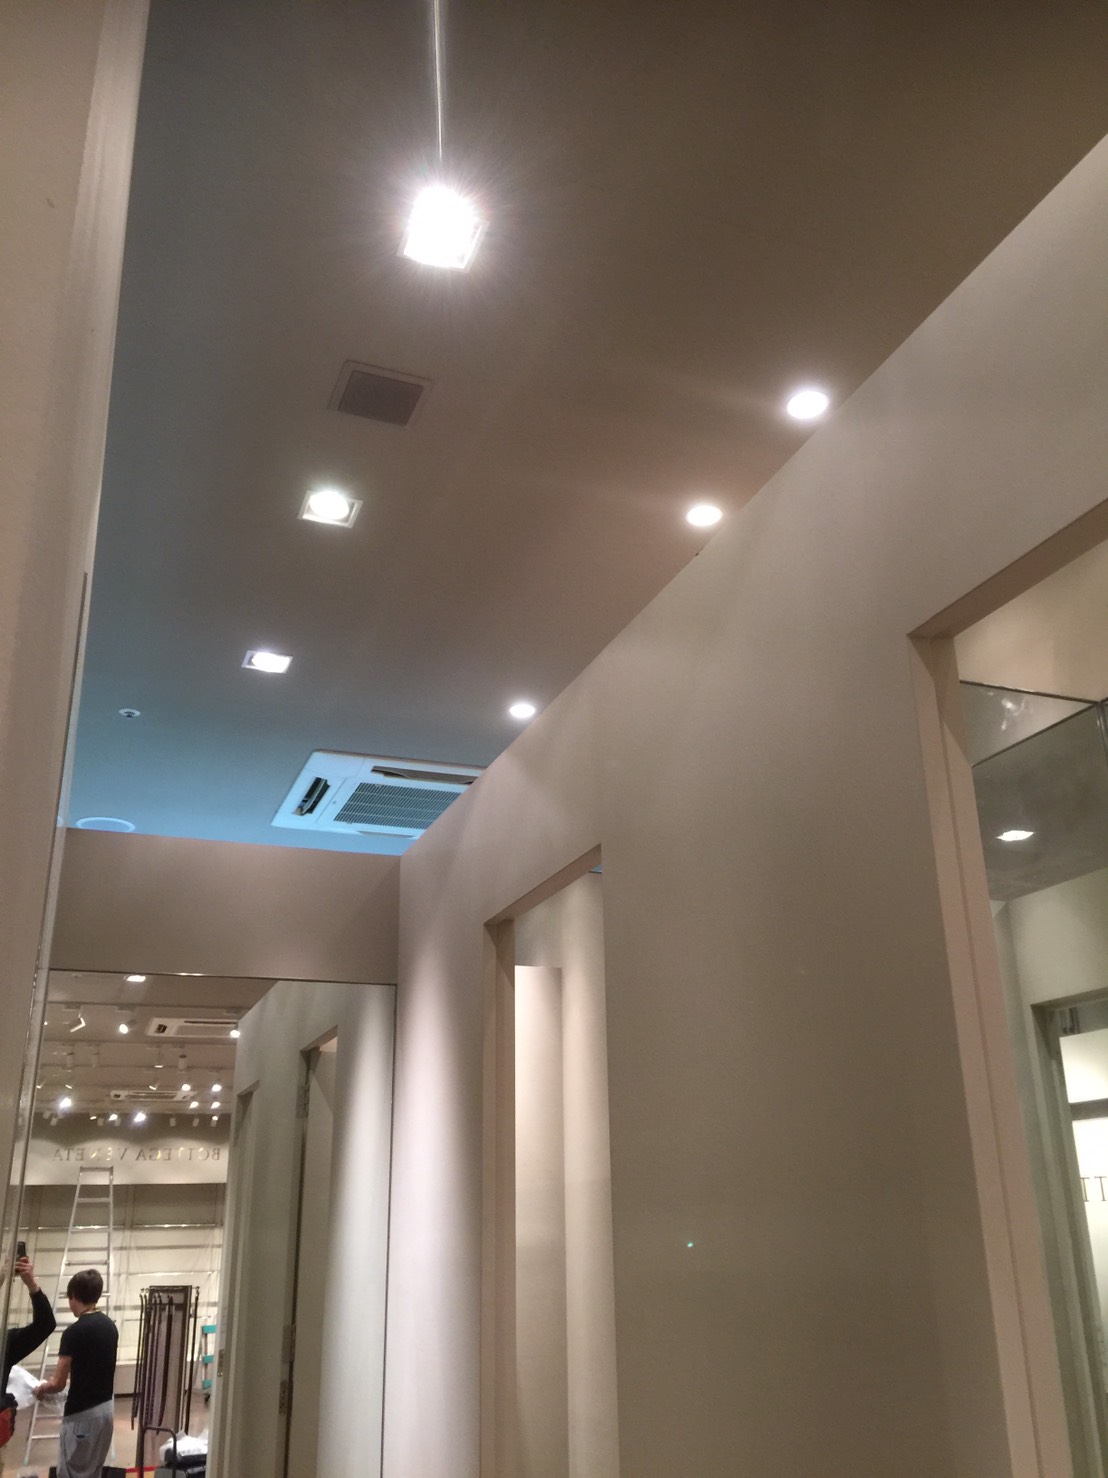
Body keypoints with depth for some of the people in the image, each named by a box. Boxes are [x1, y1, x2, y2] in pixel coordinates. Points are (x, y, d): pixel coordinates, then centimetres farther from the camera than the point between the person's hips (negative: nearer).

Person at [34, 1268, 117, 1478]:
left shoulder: (74, 1332, -18)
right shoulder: (110, 1326, 6)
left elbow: (58, 1384, -15)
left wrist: (41, 1389, 5)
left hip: (82, 1414, -8)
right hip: (106, 1408, 8)